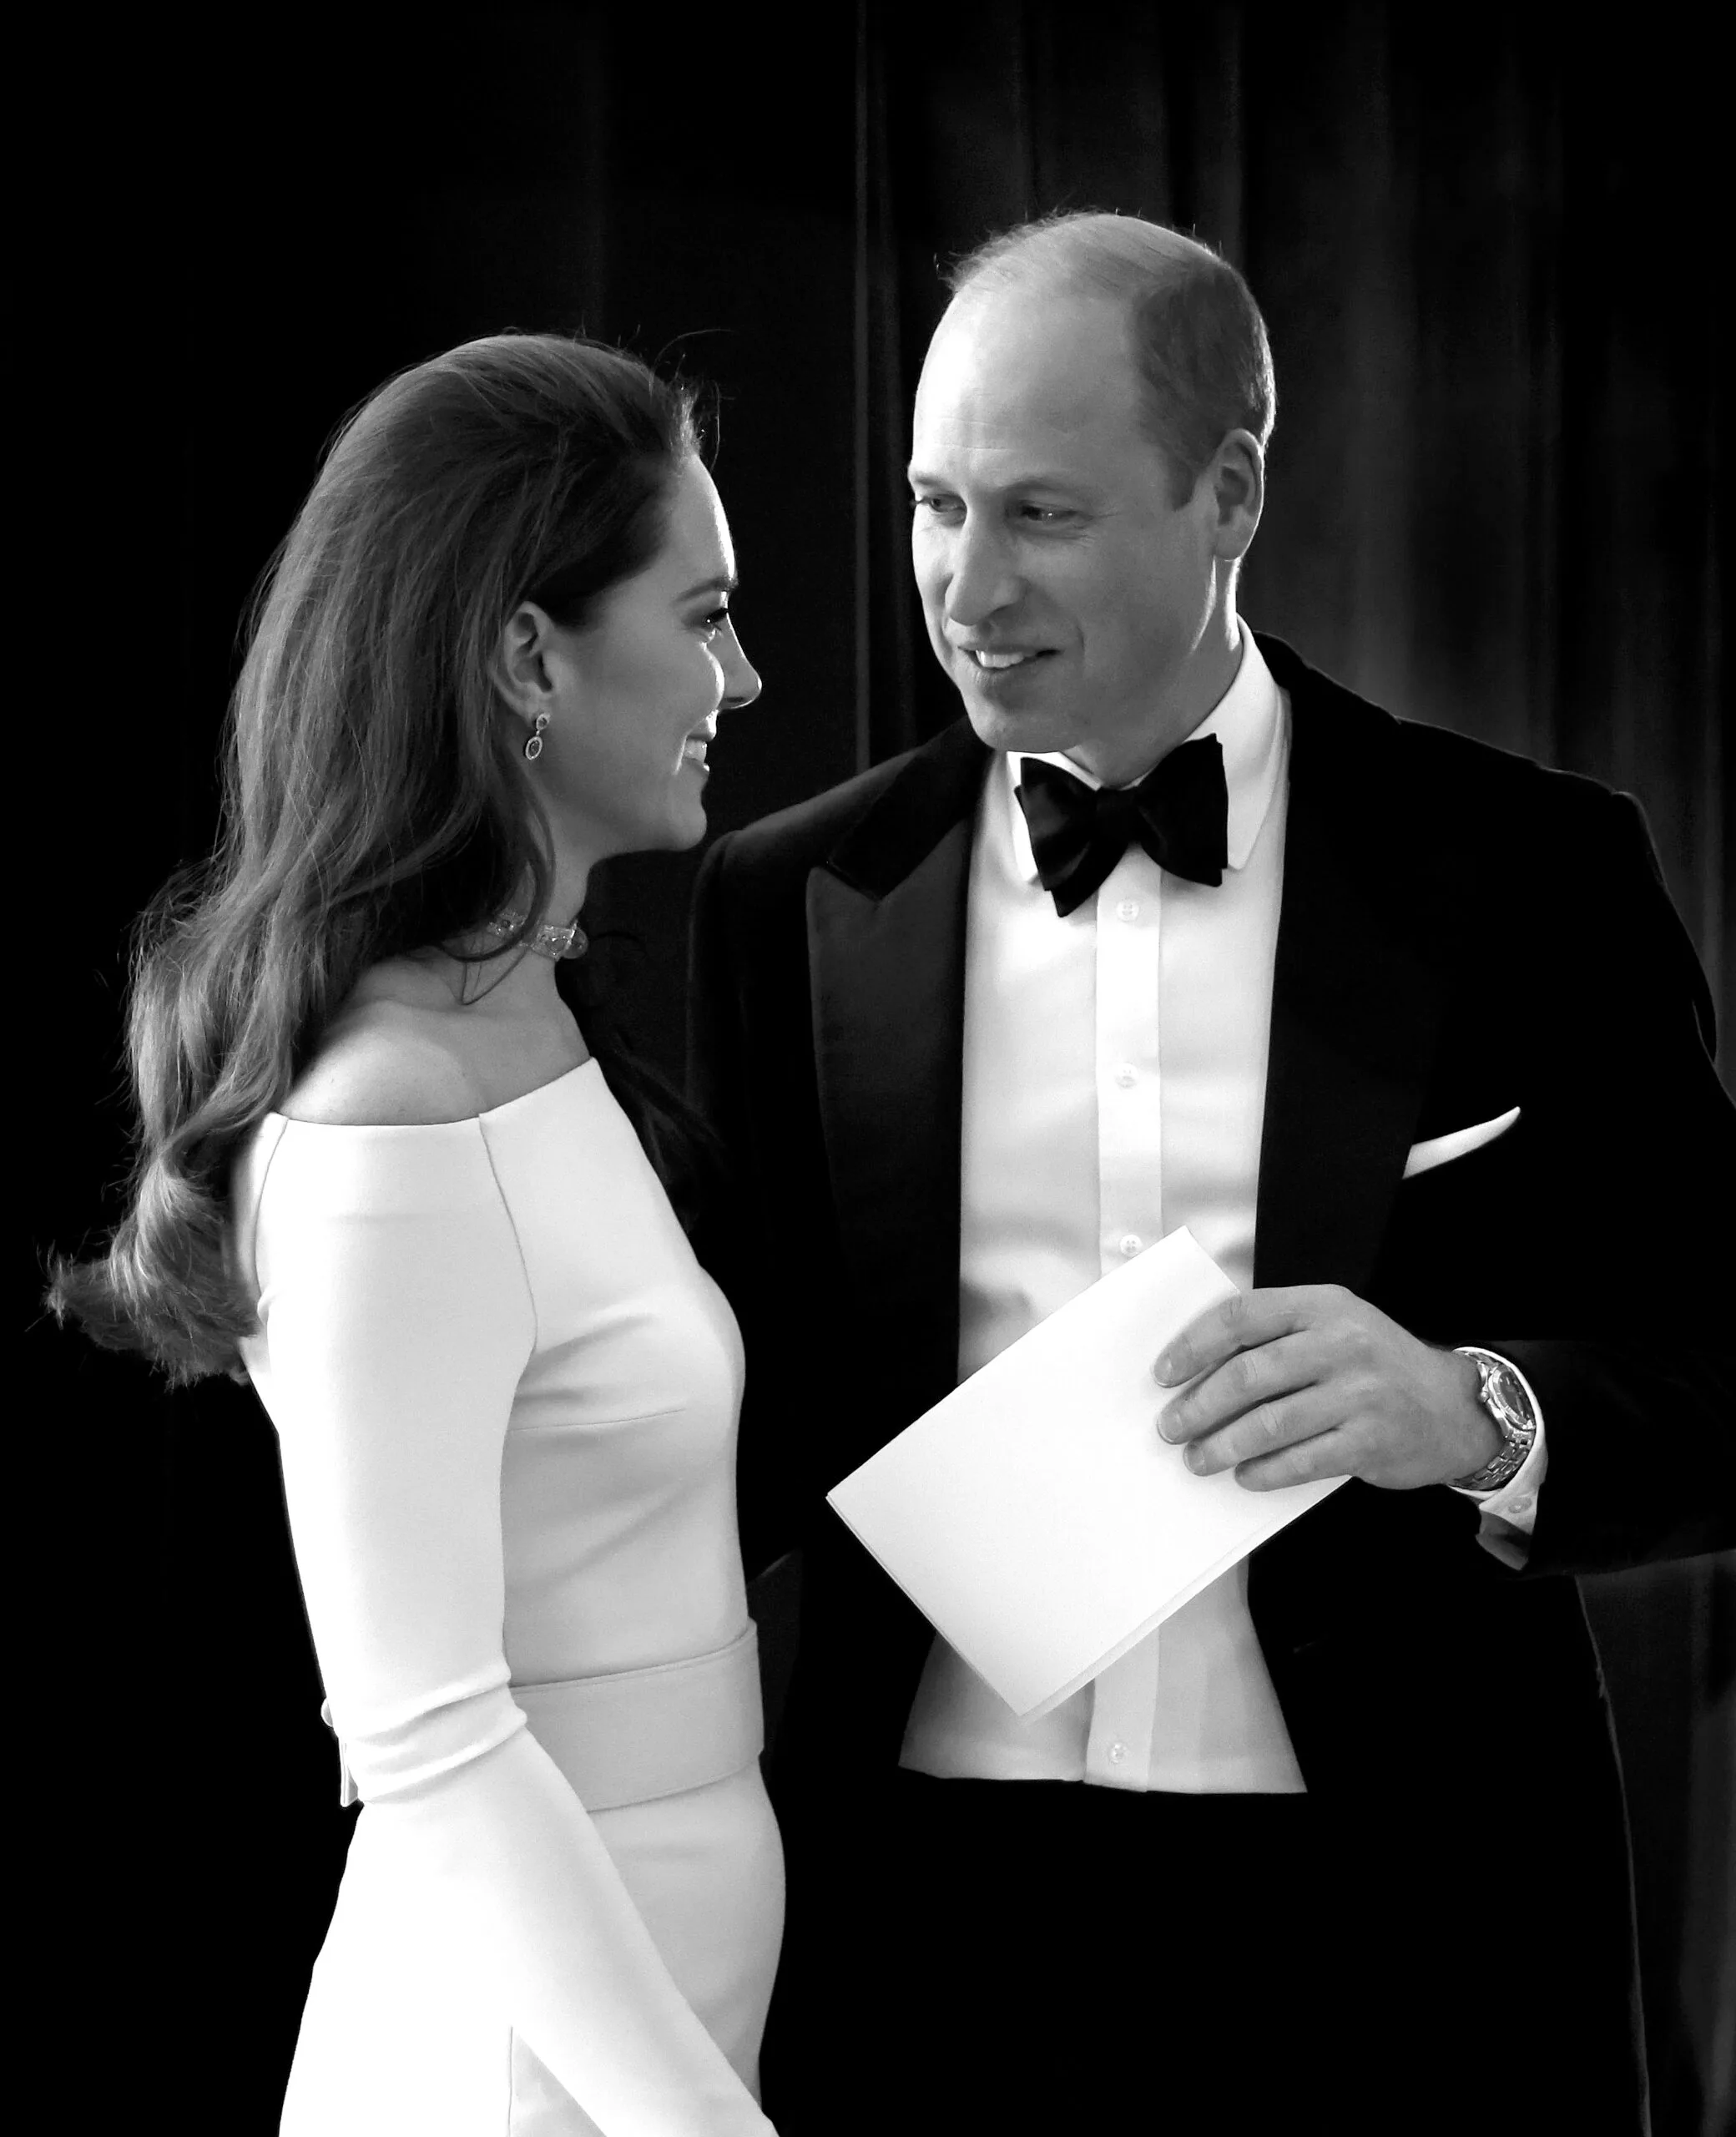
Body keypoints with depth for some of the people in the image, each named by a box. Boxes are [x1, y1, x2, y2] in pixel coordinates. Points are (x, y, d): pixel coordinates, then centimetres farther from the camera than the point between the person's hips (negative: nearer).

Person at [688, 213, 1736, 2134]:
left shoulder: (1522, 874, -1)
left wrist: (1479, 1414, -21)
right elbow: (753, 1416, 8)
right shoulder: (793, 899, 5)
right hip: (927, 1928, 2)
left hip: (1385, 1949, -1)